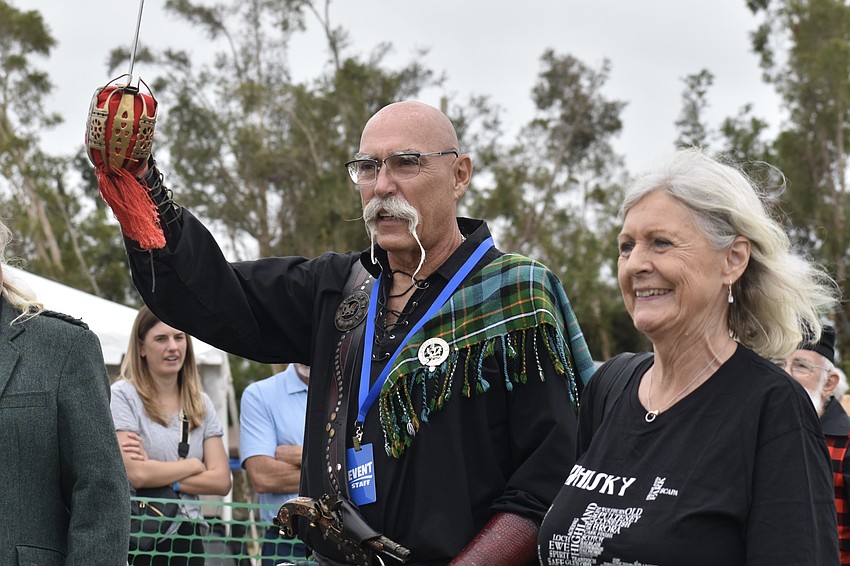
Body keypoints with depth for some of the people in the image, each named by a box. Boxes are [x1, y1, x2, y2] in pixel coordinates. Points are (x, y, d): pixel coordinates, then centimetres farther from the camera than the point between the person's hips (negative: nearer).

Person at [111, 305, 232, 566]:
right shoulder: (123, 395, -3)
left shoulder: (201, 404, 13)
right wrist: (193, 465, 0)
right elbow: (136, 474, -15)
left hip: (188, 537, 4)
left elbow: (221, 481, 3)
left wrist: (160, 476, -10)